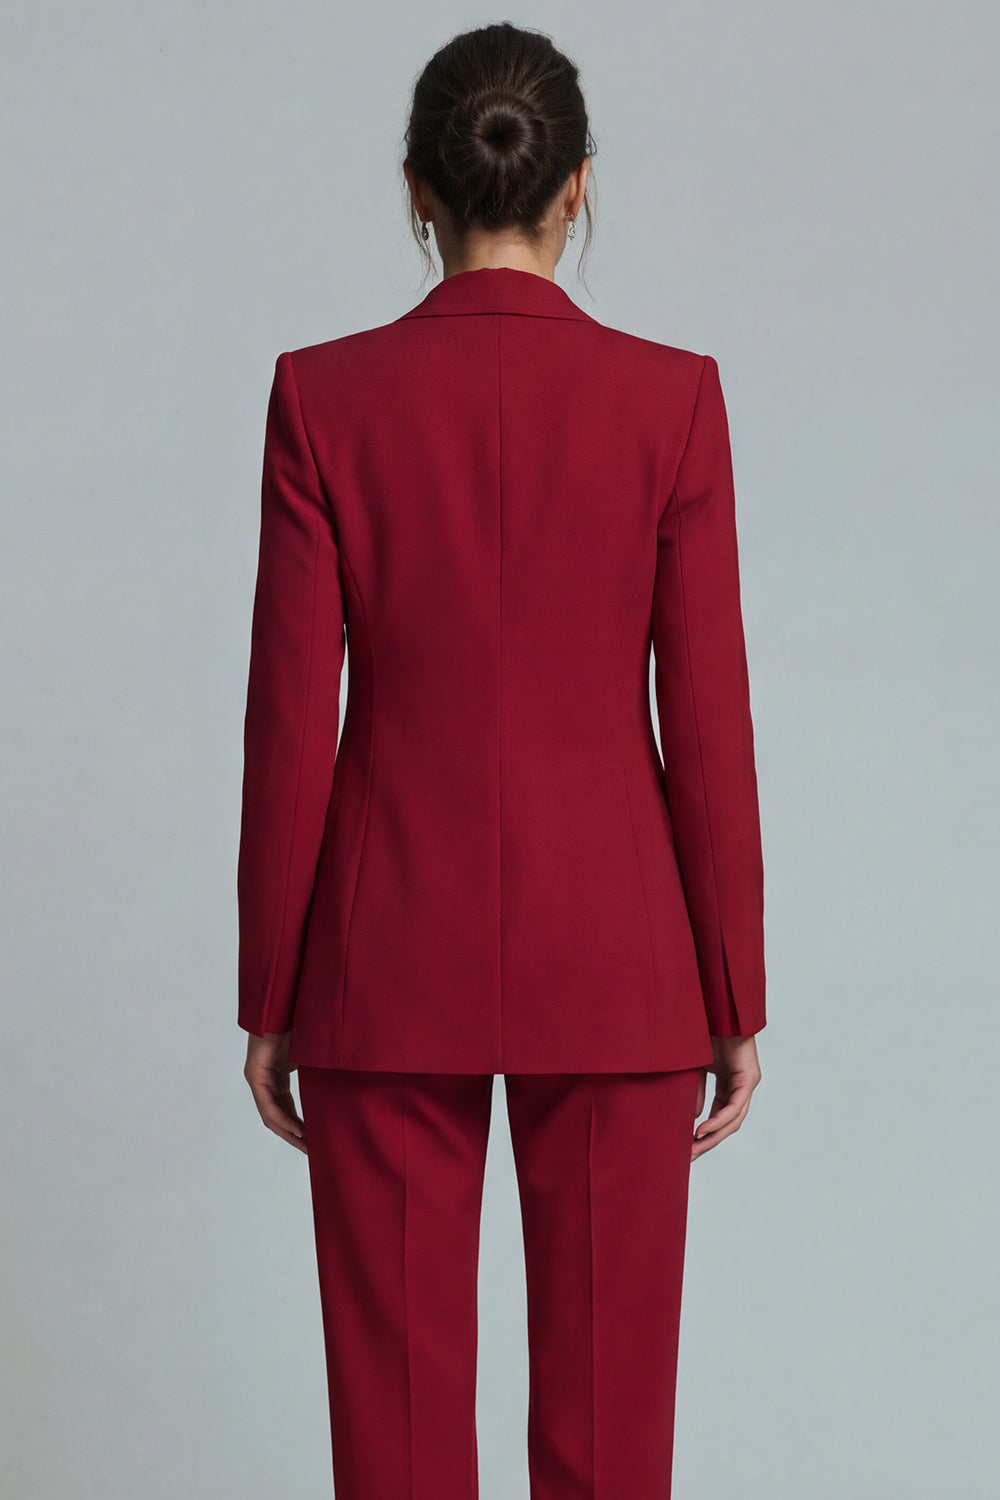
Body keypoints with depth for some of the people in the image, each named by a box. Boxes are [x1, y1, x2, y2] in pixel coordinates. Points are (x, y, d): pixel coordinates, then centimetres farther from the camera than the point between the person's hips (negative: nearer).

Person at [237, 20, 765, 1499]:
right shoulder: (671, 398, -6)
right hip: (611, 953, 0)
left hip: (392, 951, 0)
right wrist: (736, 999, 4)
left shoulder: (324, 395, -6)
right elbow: (705, 722, -5)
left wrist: (269, 994, 4)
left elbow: (292, 720, -5)